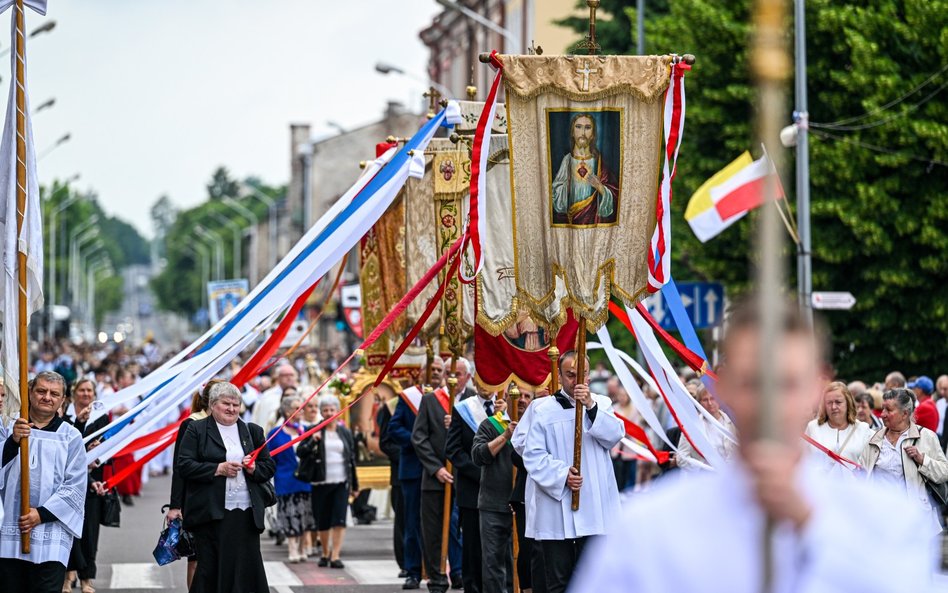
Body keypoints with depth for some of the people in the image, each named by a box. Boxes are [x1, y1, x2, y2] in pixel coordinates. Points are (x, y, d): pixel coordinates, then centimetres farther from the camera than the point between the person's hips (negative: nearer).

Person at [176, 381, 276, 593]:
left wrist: (255, 468, -4)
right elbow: (184, 465, -5)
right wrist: (218, 469, -13)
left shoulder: (252, 431, 16)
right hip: (210, 512, -3)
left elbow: (270, 466, 18)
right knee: (210, 568, -1)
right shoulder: (196, 430, 4)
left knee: (248, 567, -1)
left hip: (246, 512, 3)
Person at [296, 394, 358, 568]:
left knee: (339, 519, -11)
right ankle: (325, 553, 25)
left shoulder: (345, 433, 8)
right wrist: (312, 441, -21)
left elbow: (352, 459, 13)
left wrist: (354, 485, 14)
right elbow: (300, 452, -3)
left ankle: (335, 556, -12)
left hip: (341, 482, 1)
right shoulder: (314, 431, 2)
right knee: (322, 521, 6)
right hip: (321, 482, -1)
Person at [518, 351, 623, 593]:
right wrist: (562, 474, -15)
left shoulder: (601, 404, 10)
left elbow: (614, 435, -8)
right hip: (555, 508, -1)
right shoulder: (544, 409, 2)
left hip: (594, 507, 1)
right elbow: (533, 455, -3)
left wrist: (591, 406, -19)